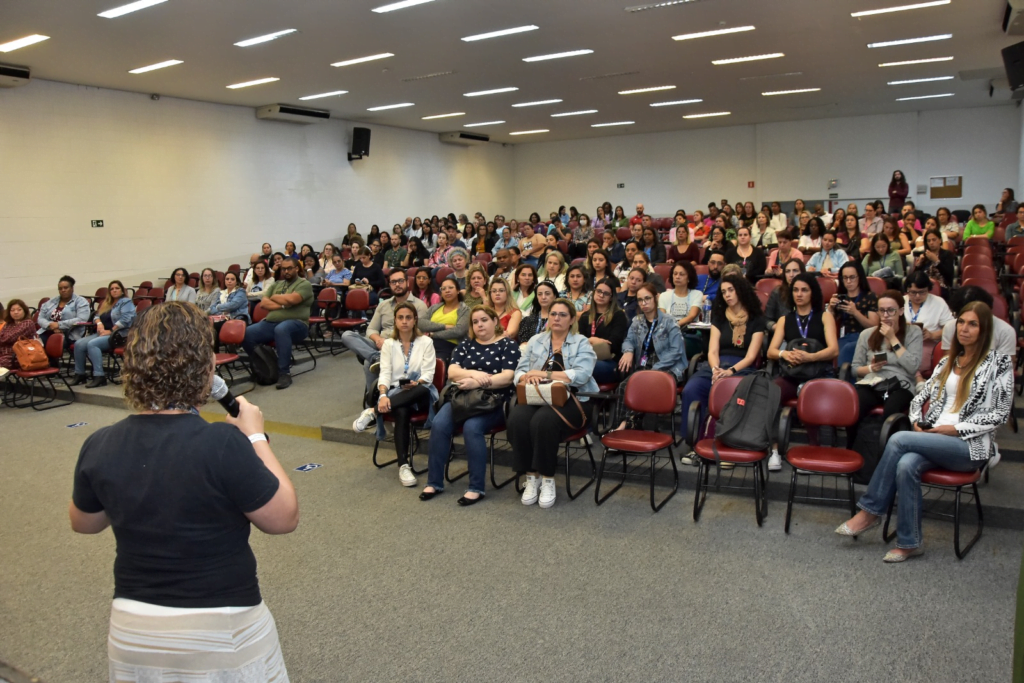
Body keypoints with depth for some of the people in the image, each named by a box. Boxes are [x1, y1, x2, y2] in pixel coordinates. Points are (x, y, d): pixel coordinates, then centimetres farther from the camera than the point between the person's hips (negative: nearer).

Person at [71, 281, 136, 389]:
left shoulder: (126, 302, -1)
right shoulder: (107, 303, 26)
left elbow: (125, 320, -16)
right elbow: (96, 315, 25)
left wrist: (110, 331, -16)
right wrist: (99, 323, 2)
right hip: (102, 333, 8)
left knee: (92, 344, -30)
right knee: (79, 344, -12)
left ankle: (99, 376, -34)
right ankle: (79, 374, -5)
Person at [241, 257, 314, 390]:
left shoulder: (304, 284, 3)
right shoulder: (276, 284, 21)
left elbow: (291, 299, -16)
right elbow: (263, 303, 8)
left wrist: (274, 297, 2)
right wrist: (282, 305, -8)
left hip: (296, 324, -6)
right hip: (270, 323, 6)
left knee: (281, 329, -40)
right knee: (246, 333, -17)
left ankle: (284, 372, -31)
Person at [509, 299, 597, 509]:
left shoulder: (581, 343, 6)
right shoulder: (535, 341, 17)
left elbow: (582, 375, -12)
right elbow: (518, 373, 10)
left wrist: (545, 374, -13)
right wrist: (528, 377, -15)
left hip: (570, 399, -3)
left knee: (543, 420, -35)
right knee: (517, 418, -30)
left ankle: (548, 478, -17)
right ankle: (531, 476, -16)